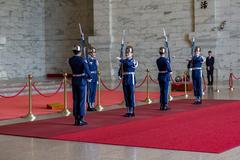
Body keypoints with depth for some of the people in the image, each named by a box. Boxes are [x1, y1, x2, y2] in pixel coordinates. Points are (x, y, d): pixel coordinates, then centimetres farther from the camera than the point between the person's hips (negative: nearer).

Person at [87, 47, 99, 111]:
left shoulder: (95, 60, 12)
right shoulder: (87, 60, -11)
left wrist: (97, 79, 15)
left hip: (95, 79, 7)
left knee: (93, 92, 10)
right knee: (89, 92, -3)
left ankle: (92, 106, 17)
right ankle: (89, 106, 3)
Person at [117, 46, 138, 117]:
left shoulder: (133, 61, -5)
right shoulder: (124, 61, 13)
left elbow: (128, 63, -26)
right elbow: (121, 68, 10)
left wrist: (120, 60, -32)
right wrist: (120, 75, -8)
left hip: (131, 80, -6)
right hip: (124, 80, 6)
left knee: (131, 95, -4)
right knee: (126, 96, 8)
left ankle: (132, 112, 0)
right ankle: (128, 111, 15)